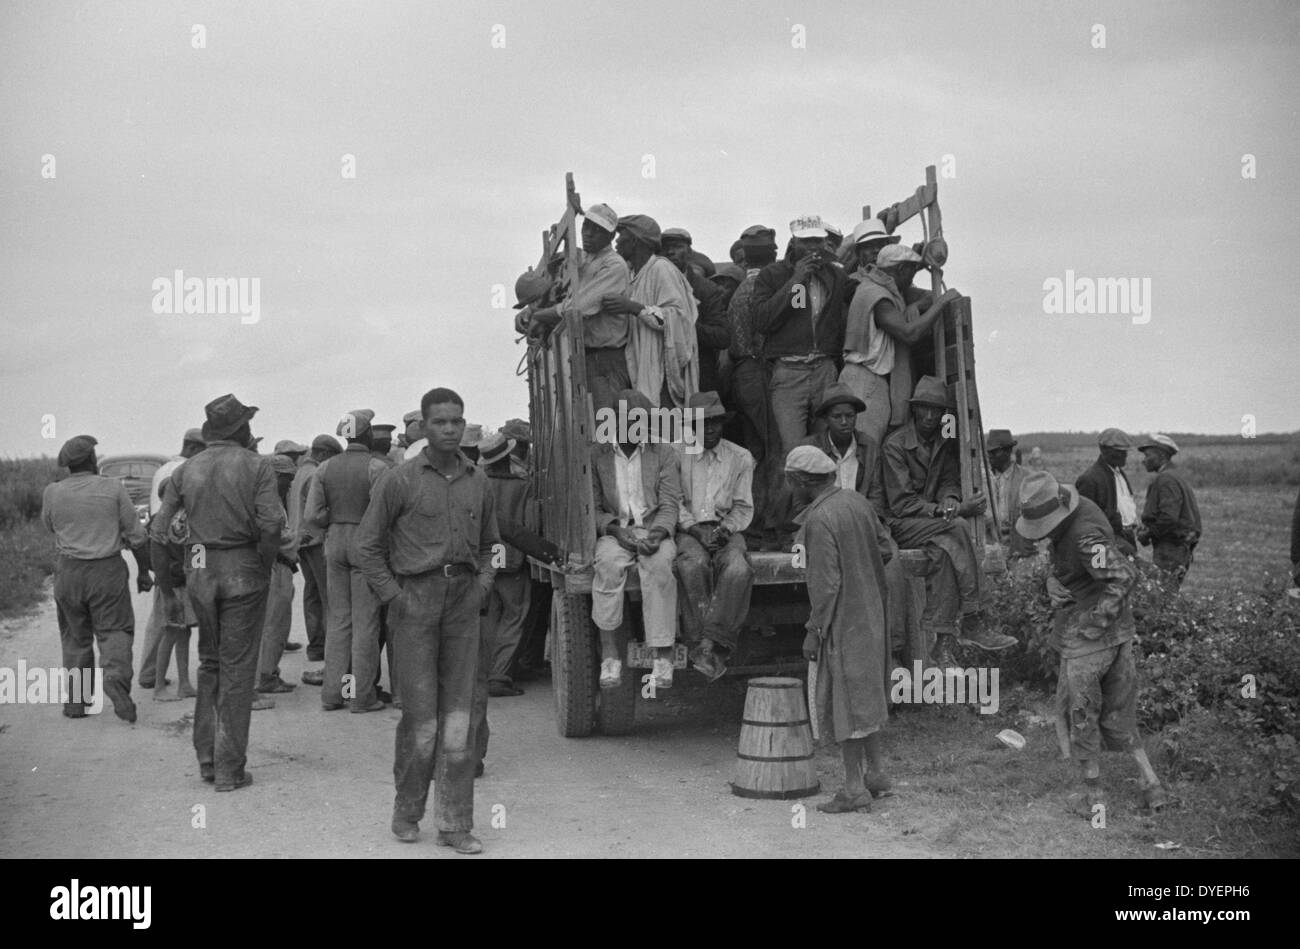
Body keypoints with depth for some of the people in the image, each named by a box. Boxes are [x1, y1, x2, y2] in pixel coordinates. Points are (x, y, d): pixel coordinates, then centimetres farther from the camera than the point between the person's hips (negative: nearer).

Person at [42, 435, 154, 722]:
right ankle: (115, 676, -19)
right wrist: (143, 571, 7)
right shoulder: (113, 488, -6)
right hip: (108, 570, -2)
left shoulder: (52, 492, -2)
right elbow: (136, 534, -2)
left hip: (68, 572, 2)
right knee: (114, 630, 6)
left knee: (75, 636, 14)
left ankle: (75, 700, 13)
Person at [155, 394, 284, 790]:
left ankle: (206, 758, 21)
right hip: (243, 571, -4)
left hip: (199, 572, 4)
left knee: (209, 664, 20)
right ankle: (230, 769, 7)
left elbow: (160, 529, 6)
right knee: (237, 669, 3)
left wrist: (165, 576, 16)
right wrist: (266, 563, -3)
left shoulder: (186, 470, 6)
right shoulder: (256, 465, -6)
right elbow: (271, 523, -17)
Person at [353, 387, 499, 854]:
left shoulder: (477, 481, 9)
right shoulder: (401, 480, -4)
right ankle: (406, 811, 18)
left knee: (460, 714, 2)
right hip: (416, 599, -4)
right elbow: (367, 546, 0)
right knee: (420, 714, -2)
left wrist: (483, 585, 8)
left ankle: (455, 824, 9)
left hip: (464, 603, 4)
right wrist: (393, 597, -6)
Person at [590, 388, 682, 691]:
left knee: (659, 564, -34)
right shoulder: (597, 455, 8)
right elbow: (592, 507, 6)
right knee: (608, 564, -34)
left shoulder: (663, 452, 9)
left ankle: (663, 656, -32)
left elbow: (670, 504, 3)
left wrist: (658, 533, -16)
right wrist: (614, 529, -13)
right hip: (614, 531, 0)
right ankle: (609, 655, -30)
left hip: (654, 530, 0)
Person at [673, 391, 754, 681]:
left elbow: (743, 507, 9)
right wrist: (694, 528, -12)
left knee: (737, 569, -33)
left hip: (727, 530, 1)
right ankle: (699, 640, -33)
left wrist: (725, 529, -10)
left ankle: (710, 643, -32)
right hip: (690, 530, -1)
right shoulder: (677, 454, 9)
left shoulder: (740, 458, 12)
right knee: (693, 565, -36)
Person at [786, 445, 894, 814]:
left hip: (841, 619, -9)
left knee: (843, 700, 0)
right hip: (871, 613, 9)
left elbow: (825, 583, -22)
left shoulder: (819, 520, -20)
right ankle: (875, 773, 28)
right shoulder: (857, 501, 6)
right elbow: (885, 549, 14)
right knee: (867, 694, 19)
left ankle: (855, 788, 6)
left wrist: (814, 630, -16)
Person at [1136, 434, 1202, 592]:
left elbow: (1169, 518, -25)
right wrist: (1148, 530, 9)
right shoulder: (1176, 476, 18)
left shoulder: (1167, 480, -15)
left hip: (1170, 549, -10)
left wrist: (1148, 533, -12)